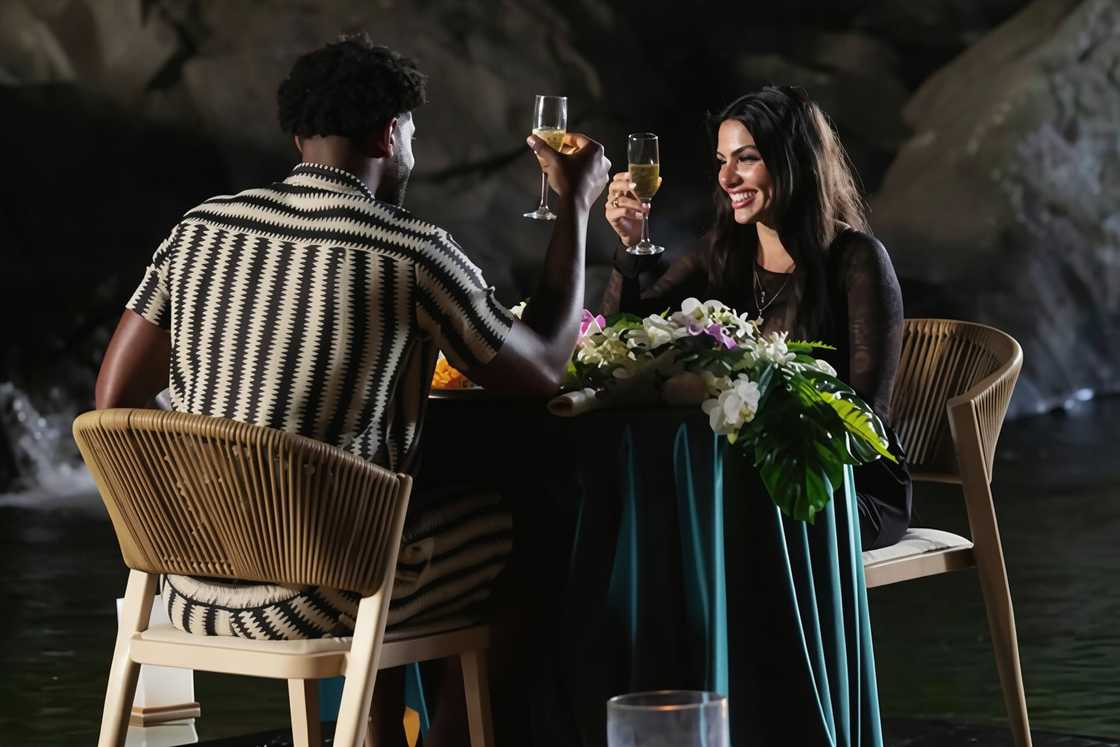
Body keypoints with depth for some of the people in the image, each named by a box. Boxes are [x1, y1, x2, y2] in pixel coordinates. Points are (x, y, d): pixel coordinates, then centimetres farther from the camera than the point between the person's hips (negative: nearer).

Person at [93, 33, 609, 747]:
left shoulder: (201, 228, 4)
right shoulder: (414, 252, -10)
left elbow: (114, 400, 5)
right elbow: (545, 368, 3)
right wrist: (576, 205, 13)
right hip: (314, 599, -6)